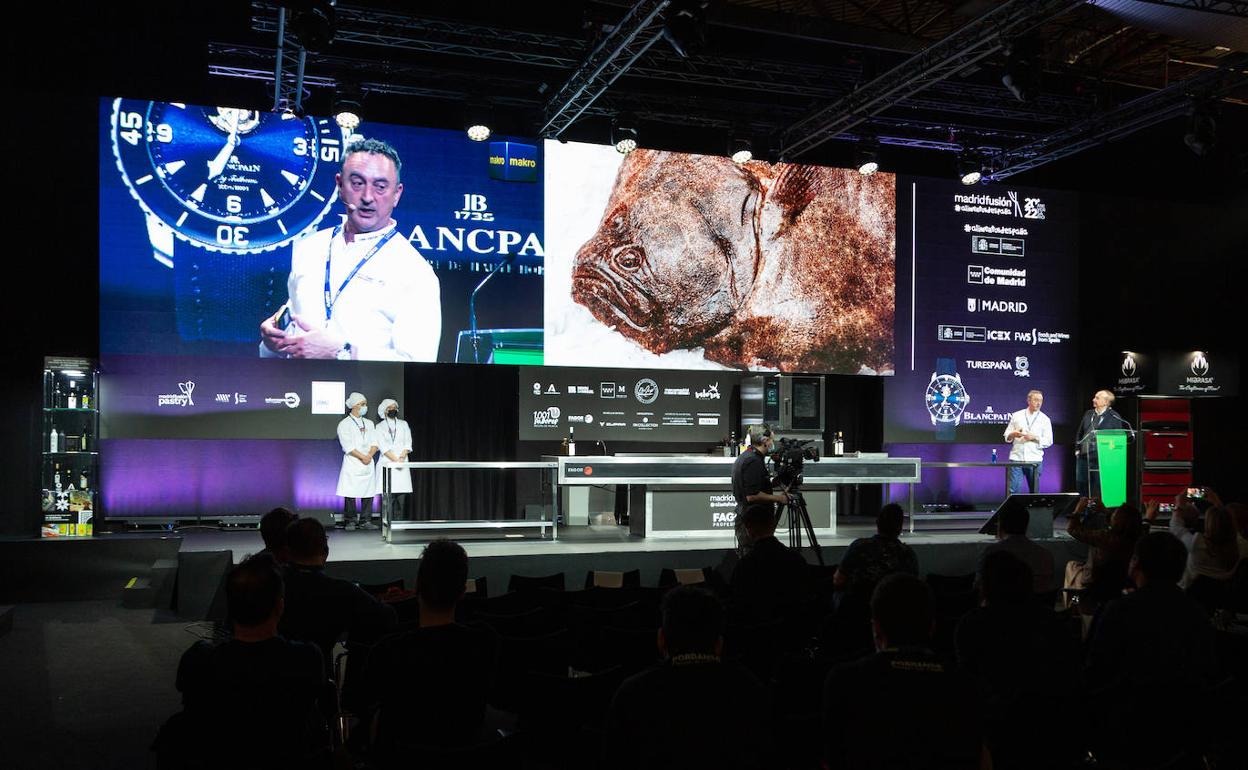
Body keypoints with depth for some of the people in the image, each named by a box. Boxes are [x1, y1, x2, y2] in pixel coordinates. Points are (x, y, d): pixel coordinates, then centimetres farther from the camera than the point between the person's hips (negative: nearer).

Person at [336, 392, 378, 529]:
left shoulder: (369, 424, 17)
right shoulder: (344, 424, 0)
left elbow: (375, 443, 10)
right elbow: (348, 446, -9)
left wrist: (370, 455, -8)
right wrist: (362, 457, -12)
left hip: (368, 464, 5)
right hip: (352, 464, -5)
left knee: (369, 492, 1)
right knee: (350, 494, -6)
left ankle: (365, 521, 6)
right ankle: (350, 520, 2)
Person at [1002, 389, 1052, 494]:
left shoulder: (1045, 419, 7)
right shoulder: (1017, 416, 10)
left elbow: (1048, 441, 2)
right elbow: (1007, 436, 11)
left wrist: (1034, 438, -13)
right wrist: (1014, 434, -11)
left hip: (1035, 460, 0)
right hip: (1016, 458, 0)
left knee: (1034, 491, 4)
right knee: (1013, 490, -5)